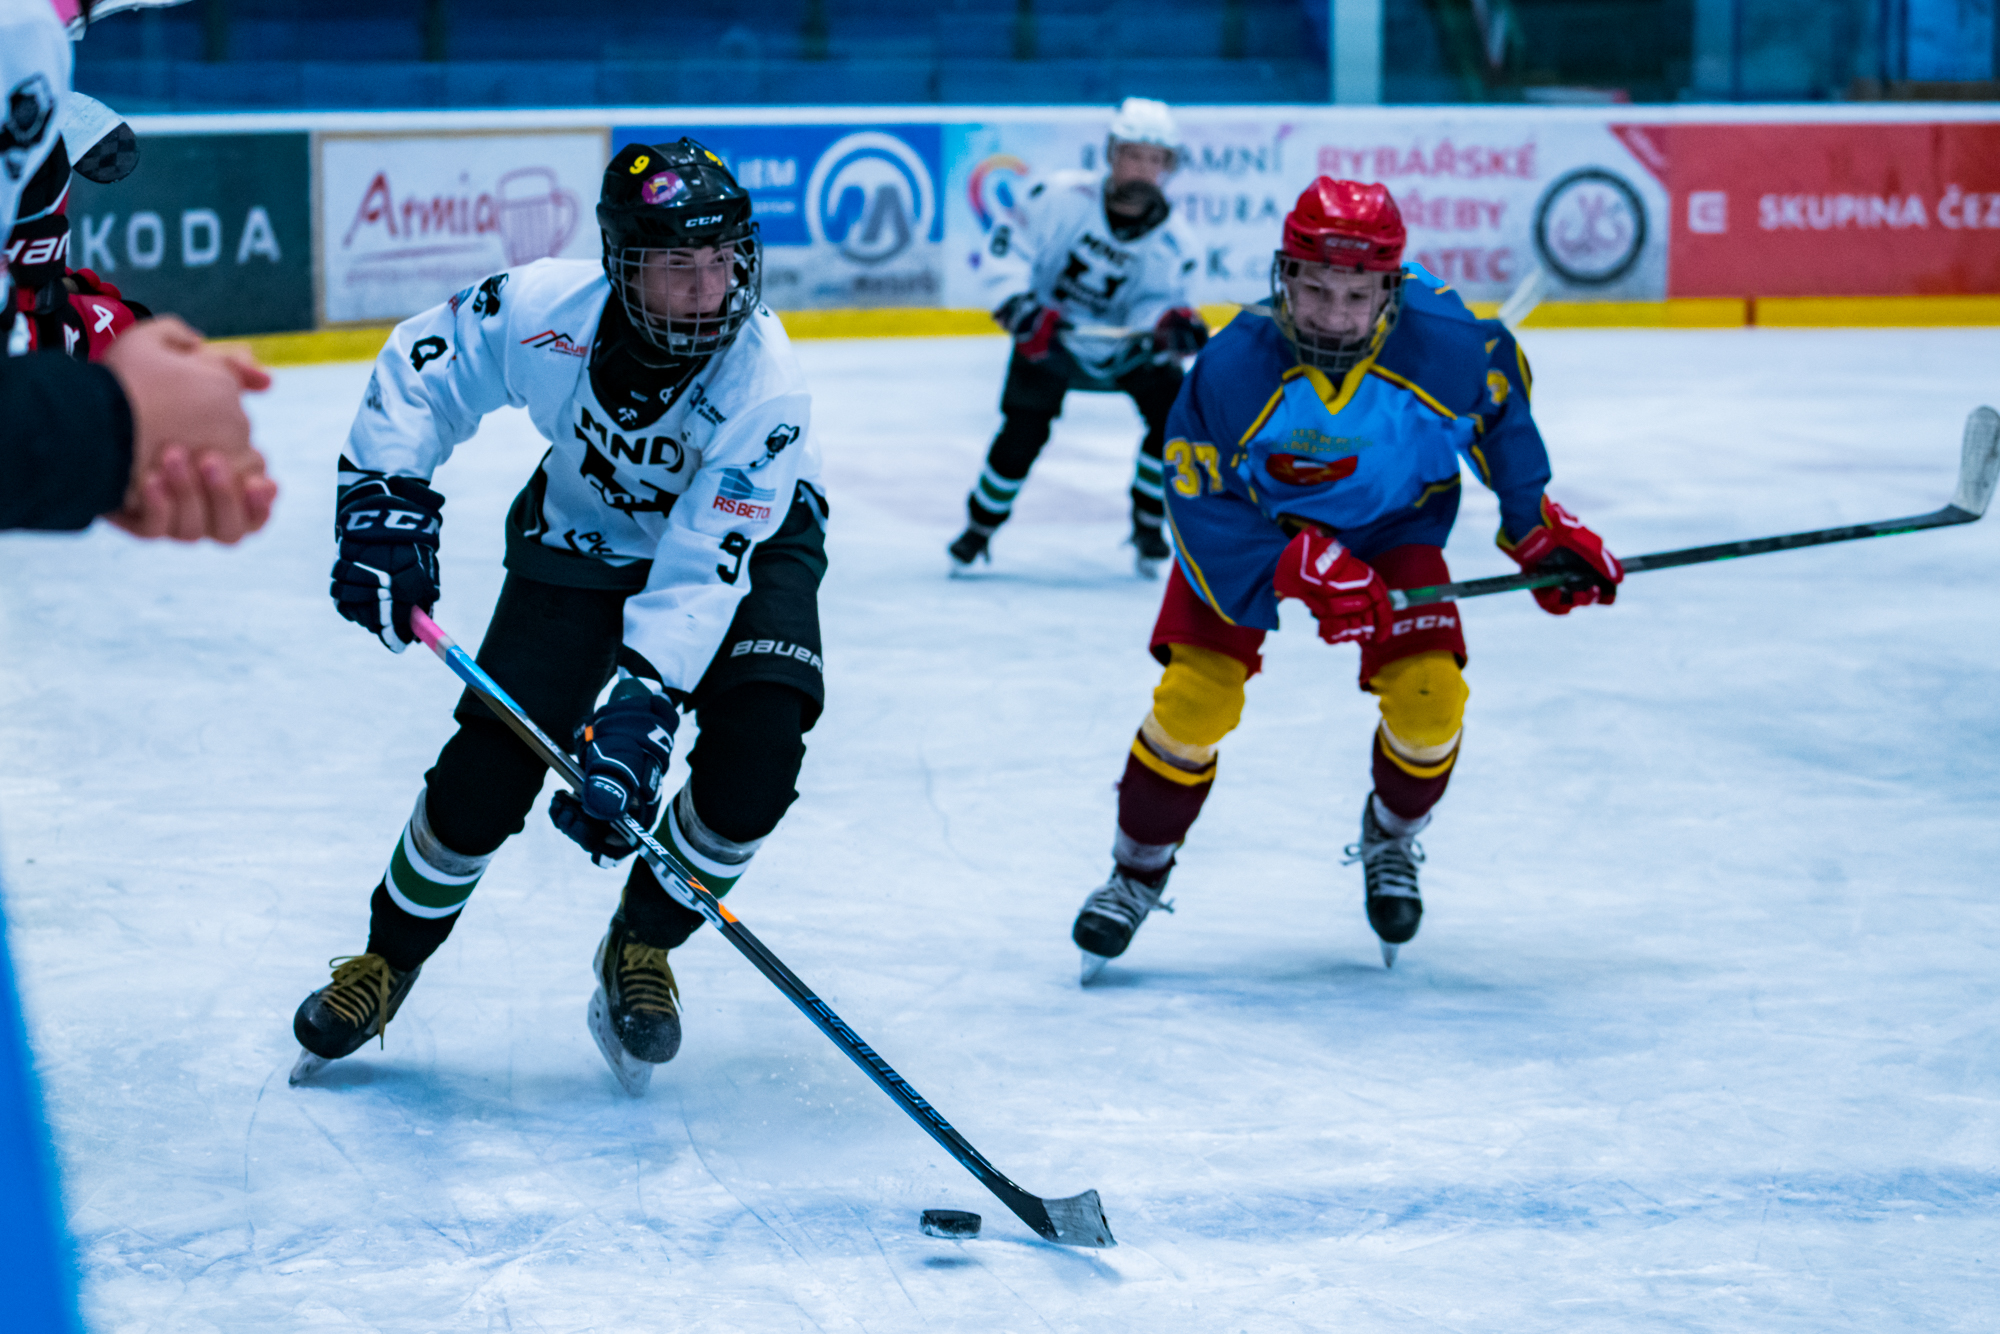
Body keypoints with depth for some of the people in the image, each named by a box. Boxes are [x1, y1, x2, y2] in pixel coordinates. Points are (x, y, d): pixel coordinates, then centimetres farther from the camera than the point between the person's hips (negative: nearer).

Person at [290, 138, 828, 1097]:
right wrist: (383, 503, -19)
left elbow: (705, 567, -37)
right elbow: (419, 369, -10)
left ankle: (640, 948, 4)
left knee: (755, 752, -24)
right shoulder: (544, 309, -29)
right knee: (490, 765, -11)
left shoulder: (762, 381, -34)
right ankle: (390, 955, 17)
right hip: (582, 537, 1)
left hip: (748, 535, -1)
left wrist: (640, 711, -45)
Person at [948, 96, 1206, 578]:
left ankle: (1148, 525, 5)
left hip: (1121, 344, 2)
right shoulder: (1064, 195, -22)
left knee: (1171, 411, -16)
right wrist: (1015, 301, -32)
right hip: (1048, 337, -2)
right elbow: (1007, 246, -18)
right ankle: (980, 527, 9)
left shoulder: (1169, 244, -15)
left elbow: (1151, 309, -19)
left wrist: (1170, 325, -43)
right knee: (1024, 431, -16)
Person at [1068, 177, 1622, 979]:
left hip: (1393, 523, 1)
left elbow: (1500, 402, -5)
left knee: (1428, 697, -14)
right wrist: (1300, 571, -37)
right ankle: (1138, 873, 10)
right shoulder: (1233, 369, -33)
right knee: (1194, 695, -14)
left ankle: (1390, 843, 19)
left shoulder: (1445, 349, -29)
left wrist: (1538, 523, -5)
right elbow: (1201, 509, -26)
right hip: (1253, 522, -1)